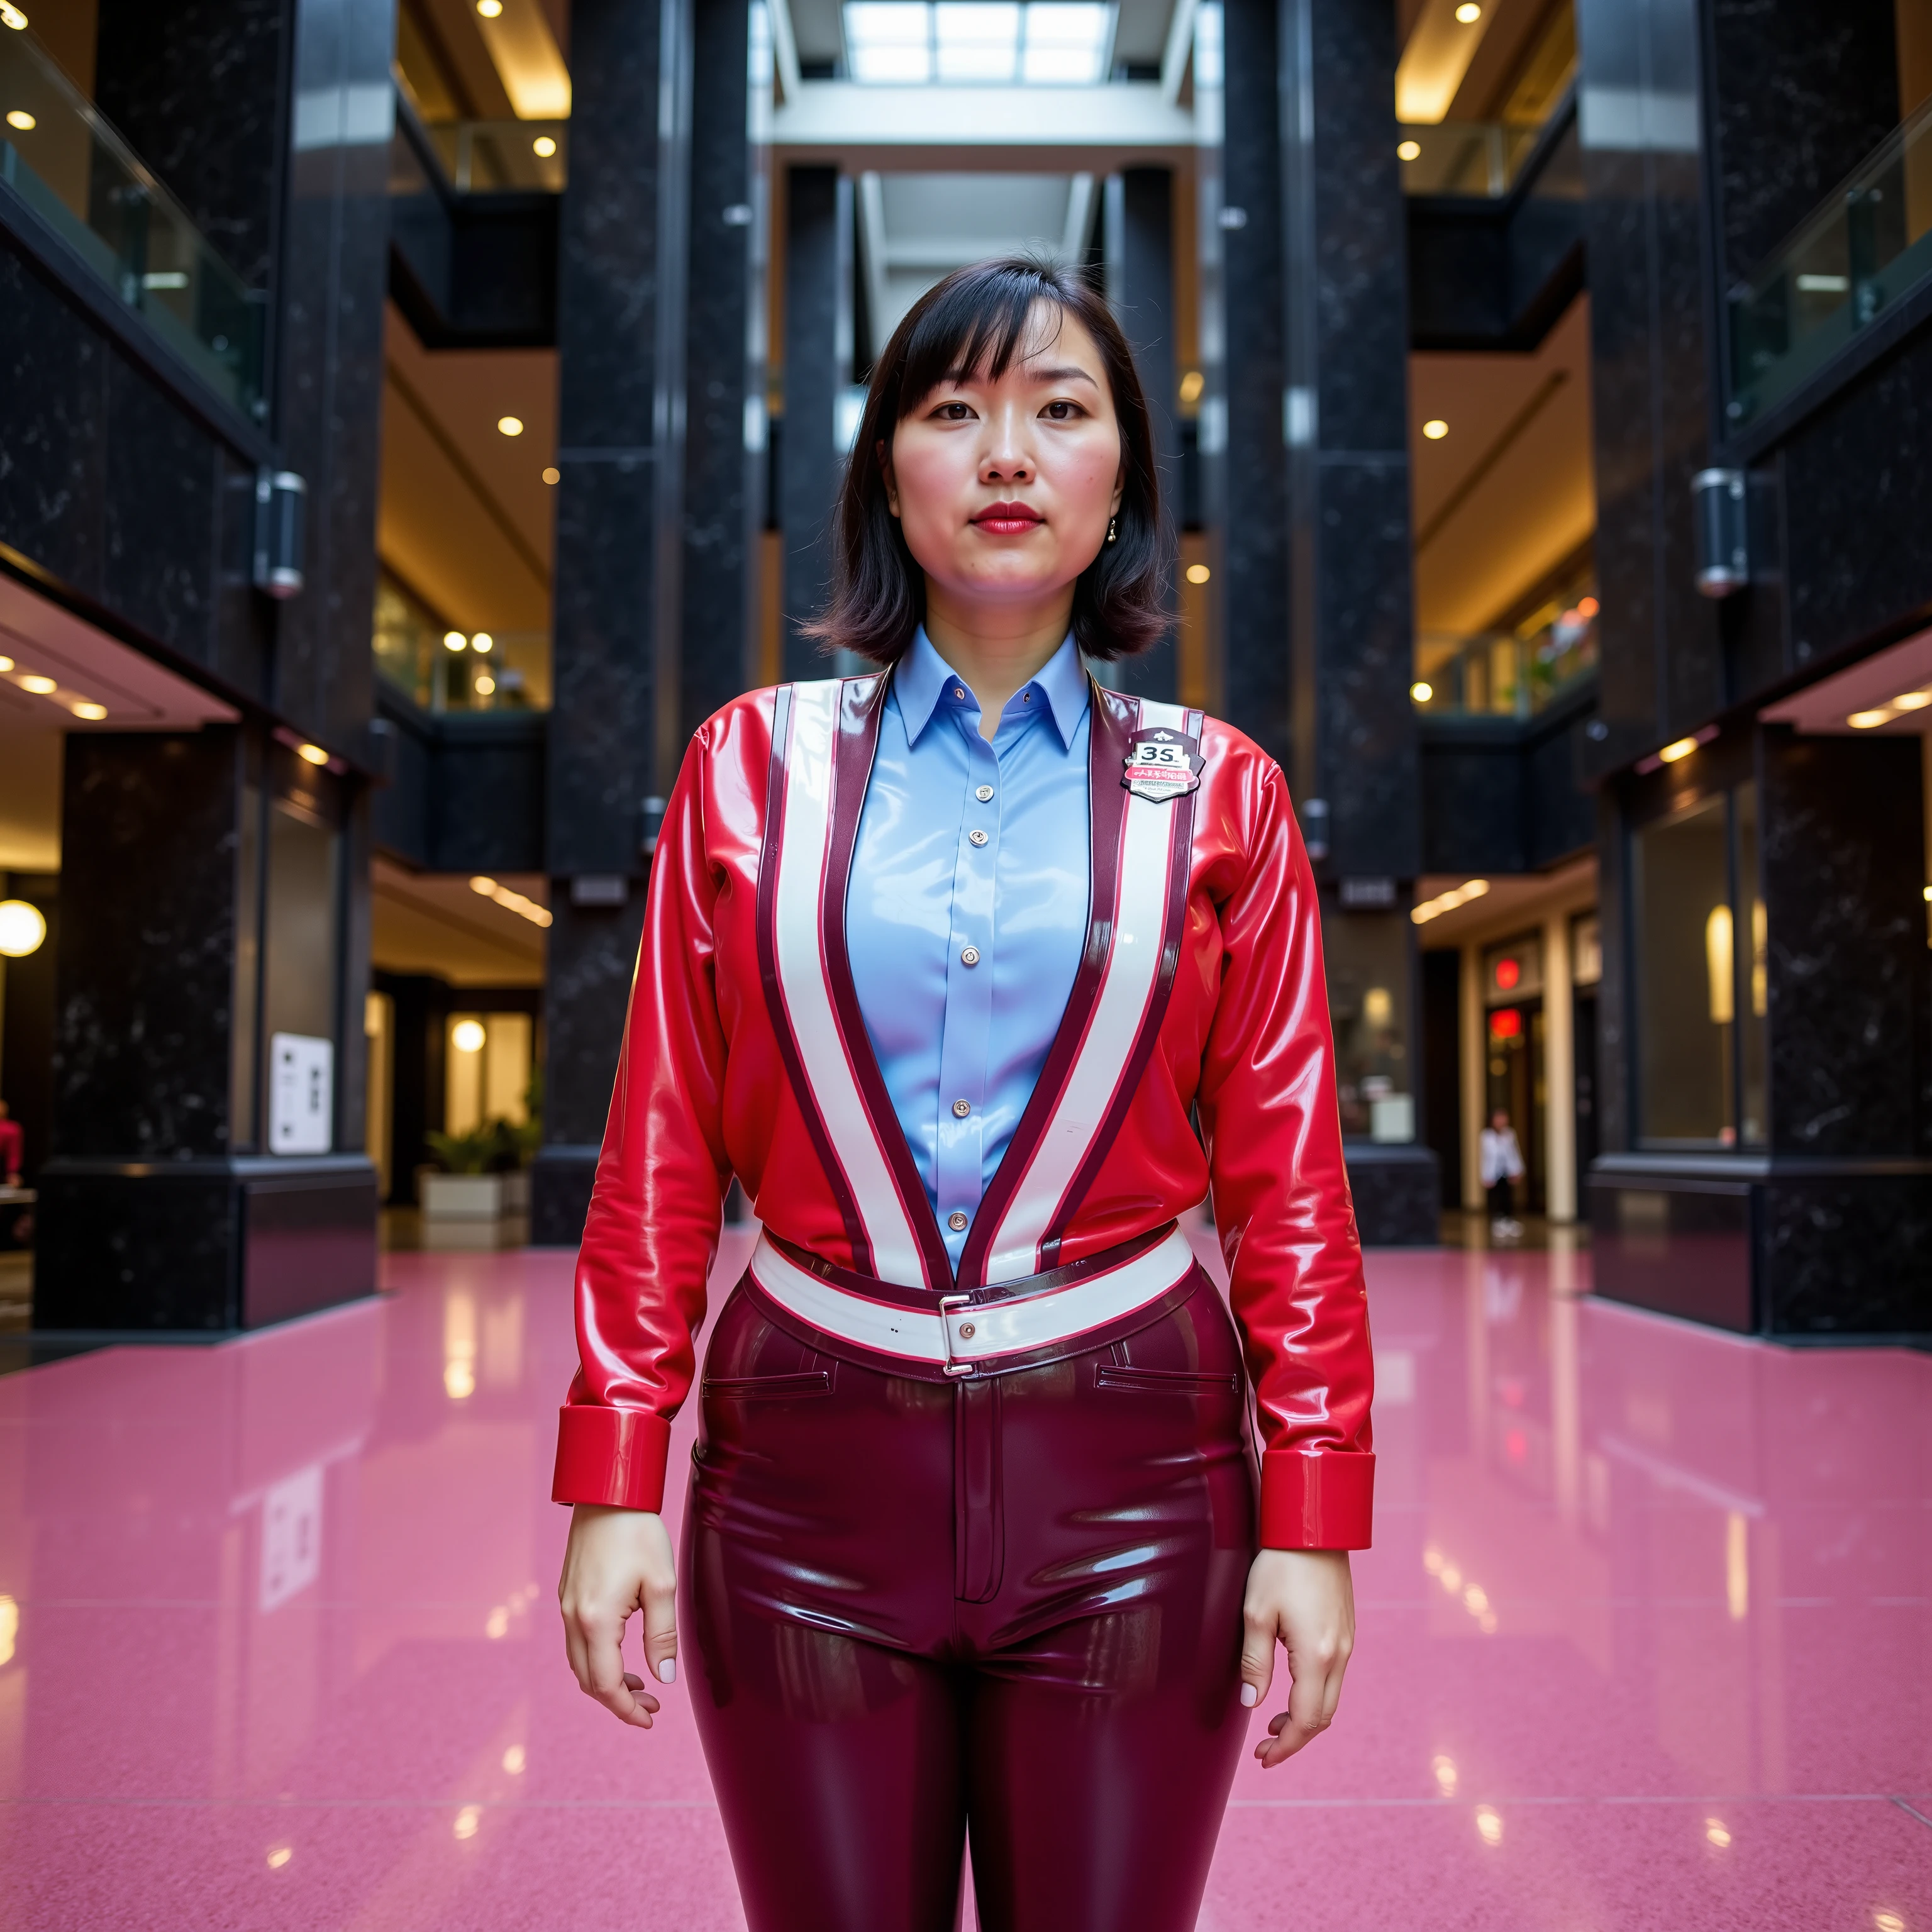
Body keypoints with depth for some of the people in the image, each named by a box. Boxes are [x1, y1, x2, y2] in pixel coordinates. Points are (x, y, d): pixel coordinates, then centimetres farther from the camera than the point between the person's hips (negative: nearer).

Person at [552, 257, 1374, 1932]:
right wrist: (617, 1483, -2)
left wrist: (1311, 1524, -3)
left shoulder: (1215, 795, 3)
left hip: (1128, 1459, 0)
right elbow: (659, 1152, 2)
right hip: (811, 1450, 1)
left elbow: (1288, 1178, 2)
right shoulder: (757, 765, 4)